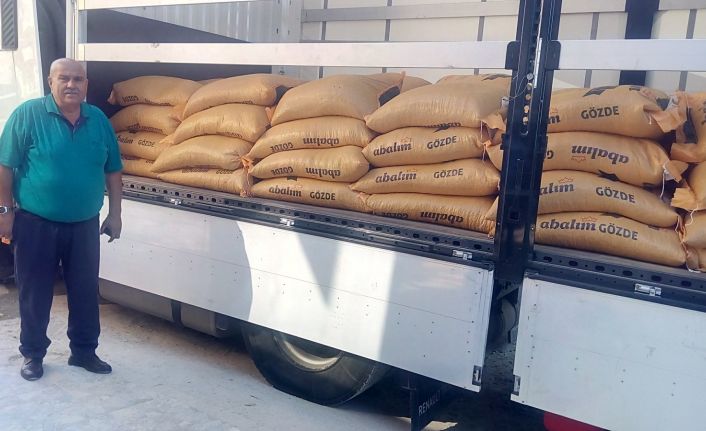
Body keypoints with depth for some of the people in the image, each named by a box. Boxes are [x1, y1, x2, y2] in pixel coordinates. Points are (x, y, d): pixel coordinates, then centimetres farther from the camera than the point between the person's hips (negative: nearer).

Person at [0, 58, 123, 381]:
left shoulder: (98, 120, 4)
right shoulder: (27, 115, -7)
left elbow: (112, 171, 9)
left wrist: (114, 214, 7)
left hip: (85, 226, 3)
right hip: (36, 225, -3)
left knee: (85, 292, 11)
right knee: (35, 294, 9)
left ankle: (84, 351, 27)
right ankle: (32, 354, 27)